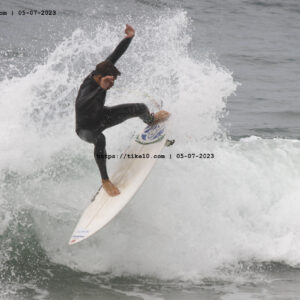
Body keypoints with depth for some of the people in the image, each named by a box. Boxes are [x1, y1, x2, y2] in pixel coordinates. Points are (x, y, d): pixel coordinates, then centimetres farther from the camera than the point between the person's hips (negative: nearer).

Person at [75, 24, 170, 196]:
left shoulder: (102, 72, -22)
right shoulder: (87, 89, -43)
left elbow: (116, 54, -11)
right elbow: (82, 105, -66)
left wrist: (129, 38, -24)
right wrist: (101, 88, -77)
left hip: (101, 116, 7)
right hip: (86, 129, -7)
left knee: (141, 108, 5)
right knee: (100, 139, -43)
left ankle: (151, 120, 46)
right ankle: (105, 181, -28)